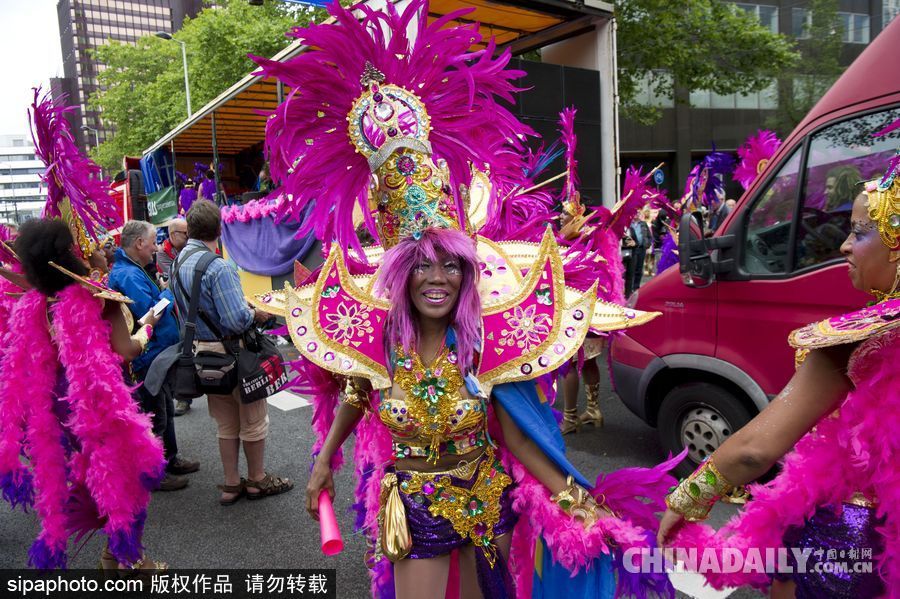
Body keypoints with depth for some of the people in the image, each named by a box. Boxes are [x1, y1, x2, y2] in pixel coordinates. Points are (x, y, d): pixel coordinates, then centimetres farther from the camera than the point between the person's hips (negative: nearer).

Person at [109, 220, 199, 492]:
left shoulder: (132, 270, 12)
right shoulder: (129, 275, -23)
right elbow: (150, 313, -28)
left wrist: (164, 294, 4)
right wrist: (169, 293, -14)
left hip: (157, 354, 11)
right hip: (147, 357, -11)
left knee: (166, 409, 21)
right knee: (155, 418, 2)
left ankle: (170, 459, 35)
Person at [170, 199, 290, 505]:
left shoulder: (178, 263, 4)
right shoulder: (217, 267, -23)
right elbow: (237, 319, -29)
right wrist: (257, 314, -9)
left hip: (202, 351, 8)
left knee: (226, 425, 20)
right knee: (254, 420, 11)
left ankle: (231, 484, 30)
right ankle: (257, 480, 26)